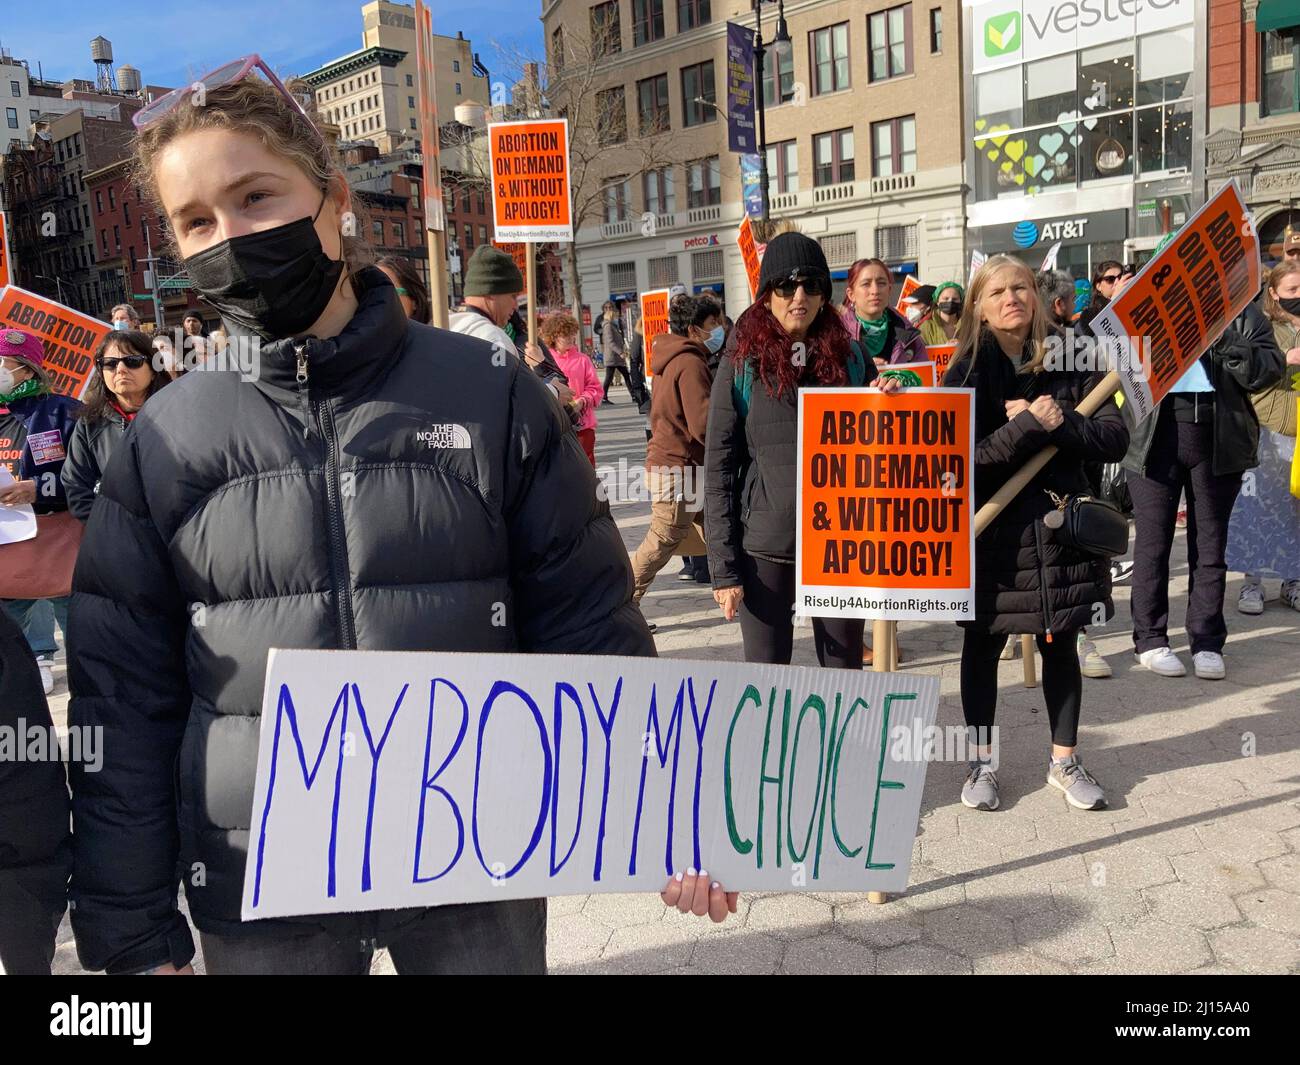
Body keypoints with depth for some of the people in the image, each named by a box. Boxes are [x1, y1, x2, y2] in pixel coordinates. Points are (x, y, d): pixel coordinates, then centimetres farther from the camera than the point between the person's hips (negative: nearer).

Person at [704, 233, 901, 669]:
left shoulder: (851, 356, 5)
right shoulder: (742, 364, -1)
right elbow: (718, 469, -3)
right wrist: (723, 566, -8)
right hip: (765, 545, -2)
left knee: (845, 673, 12)